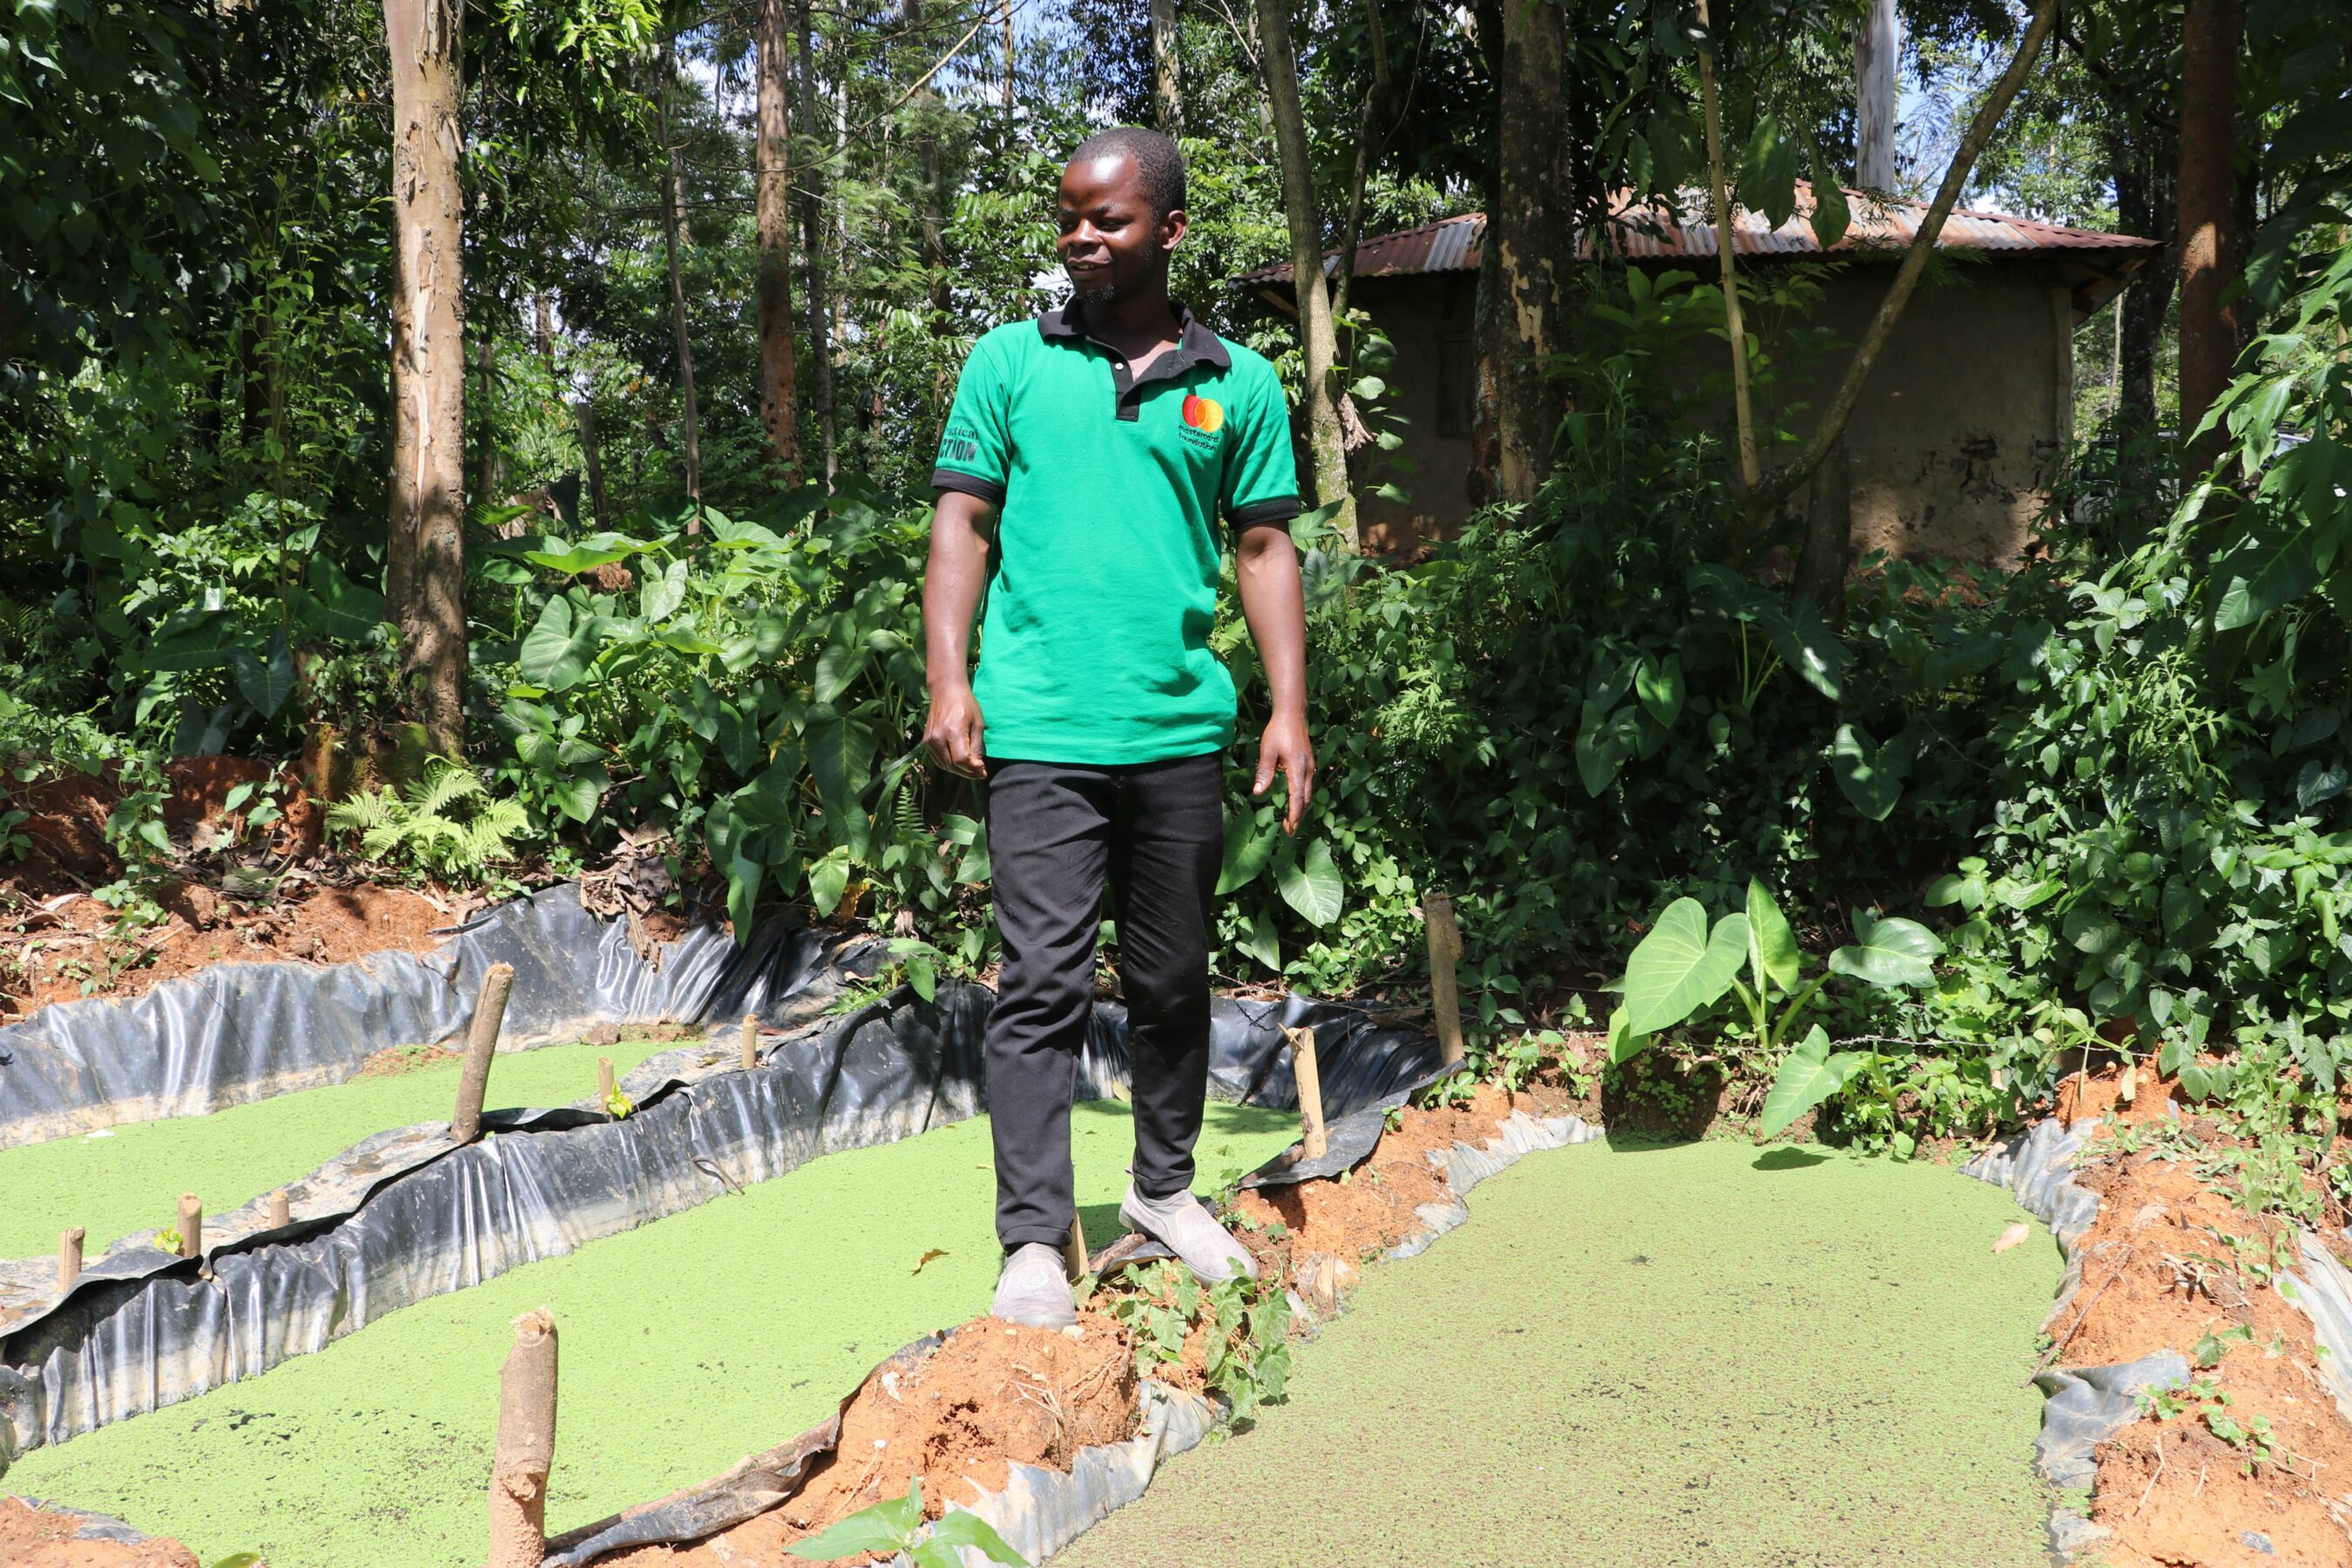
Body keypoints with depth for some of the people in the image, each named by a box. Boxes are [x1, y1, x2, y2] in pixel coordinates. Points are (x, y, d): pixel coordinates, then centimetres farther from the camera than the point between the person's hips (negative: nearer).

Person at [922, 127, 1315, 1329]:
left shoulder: (1237, 382, 8)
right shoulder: (1011, 361, 6)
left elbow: (1264, 550, 9)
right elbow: (962, 522, 5)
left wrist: (1289, 712, 2)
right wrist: (948, 679, -6)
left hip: (1181, 731, 2)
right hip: (1041, 731, -2)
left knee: (1173, 979, 14)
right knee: (1044, 984, -5)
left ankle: (1165, 1187, 31)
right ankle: (1034, 1243, 0)